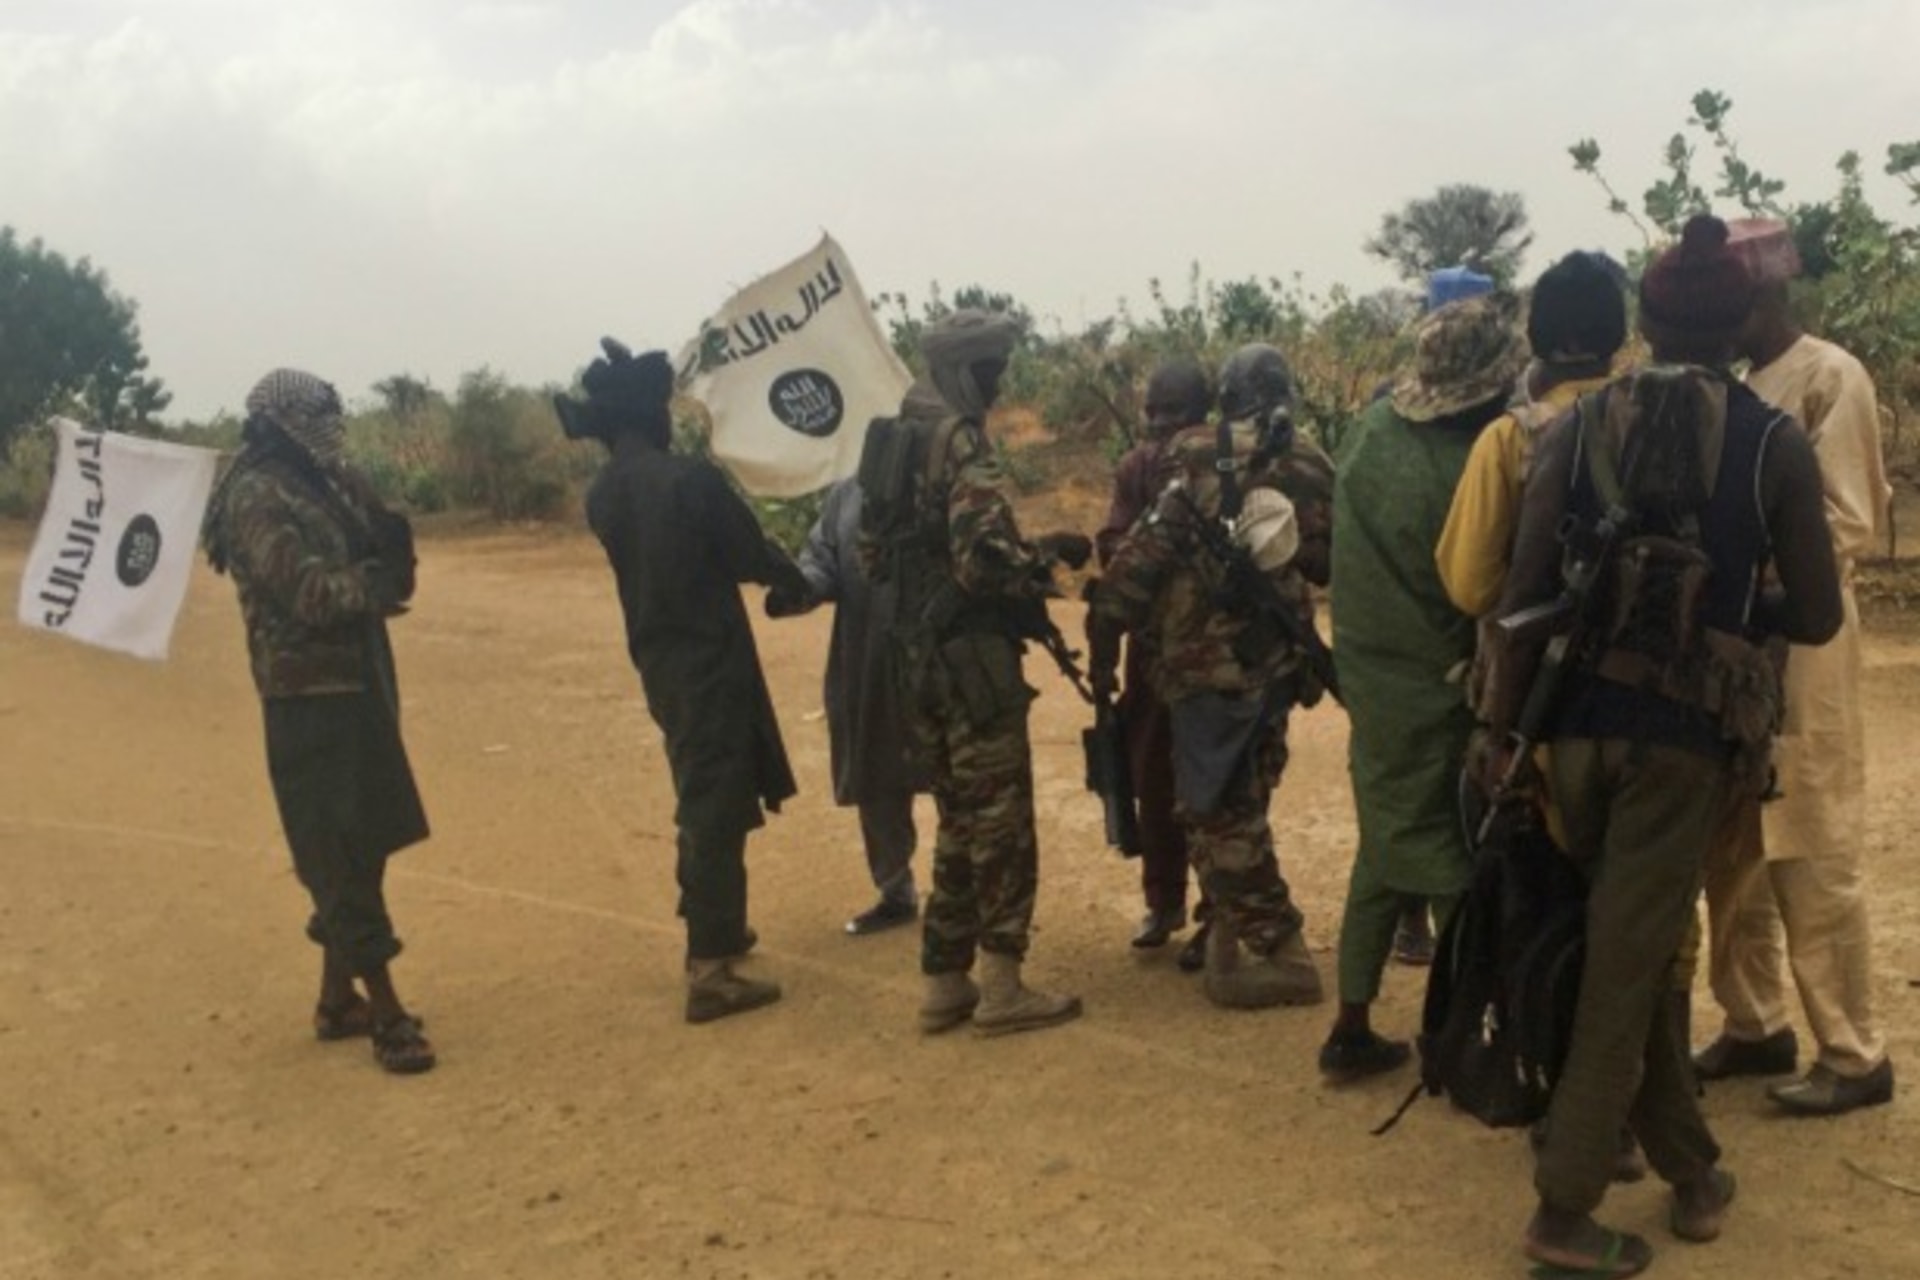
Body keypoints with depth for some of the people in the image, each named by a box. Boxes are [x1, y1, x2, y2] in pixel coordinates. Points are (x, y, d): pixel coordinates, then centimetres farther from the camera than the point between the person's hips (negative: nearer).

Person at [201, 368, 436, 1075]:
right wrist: (375, 578, -11)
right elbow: (310, 593, -23)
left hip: (354, 687, 9)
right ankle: (386, 1014, 0)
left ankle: (339, 999, 26)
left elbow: (383, 566, 10)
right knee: (341, 856, -5)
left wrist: (389, 549, -10)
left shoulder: (322, 488, 14)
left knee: (359, 847, 14)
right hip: (310, 698, -9)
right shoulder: (257, 498, -13)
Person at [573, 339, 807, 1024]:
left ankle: (711, 928, 36)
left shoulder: (601, 495, 4)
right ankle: (710, 970, 0)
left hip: (657, 661, 7)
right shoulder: (689, 478, -17)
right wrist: (801, 582, 10)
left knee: (699, 797, 22)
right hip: (710, 660, -7)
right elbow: (751, 555, -9)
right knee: (718, 806, -3)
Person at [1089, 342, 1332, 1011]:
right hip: (1277, 662, 5)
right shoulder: (1311, 470, -2)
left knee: (1214, 812, 0)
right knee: (1241, 803, 17)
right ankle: (1231, 939, 28)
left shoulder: (1197, 463, -12)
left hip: (1209, 665, -5)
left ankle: (1282, 956, 2)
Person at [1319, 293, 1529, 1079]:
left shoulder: (1372, 428, -3)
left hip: (1373, 676, 7)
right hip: (1442, 690, -6)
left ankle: (1352, 1029, 22)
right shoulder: (1473, 467, -22)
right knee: (1456, 861, 6)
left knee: (1386, 845, 17)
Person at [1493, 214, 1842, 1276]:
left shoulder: (1577, 427, 1)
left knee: (1629, 951, 19)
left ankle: (1690, 1168, 32)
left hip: (1579, 718, 3)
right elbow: (1815, 618, 0)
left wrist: (1503, 733, 4)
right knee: (1626, 967, 4)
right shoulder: (1774, 442, -3)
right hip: (1686, 729, -2)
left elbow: (1520, 595, -3)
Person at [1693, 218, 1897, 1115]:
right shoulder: (1731, 387, 15)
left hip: (1798, 645, -7)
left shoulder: (1831, 378, -7)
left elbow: (1849, 524, -13)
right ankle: (1756, 1026, 24)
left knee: (1812, 858, -3)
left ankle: (1854, 1055, 8)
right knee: (1734, 852, 12)